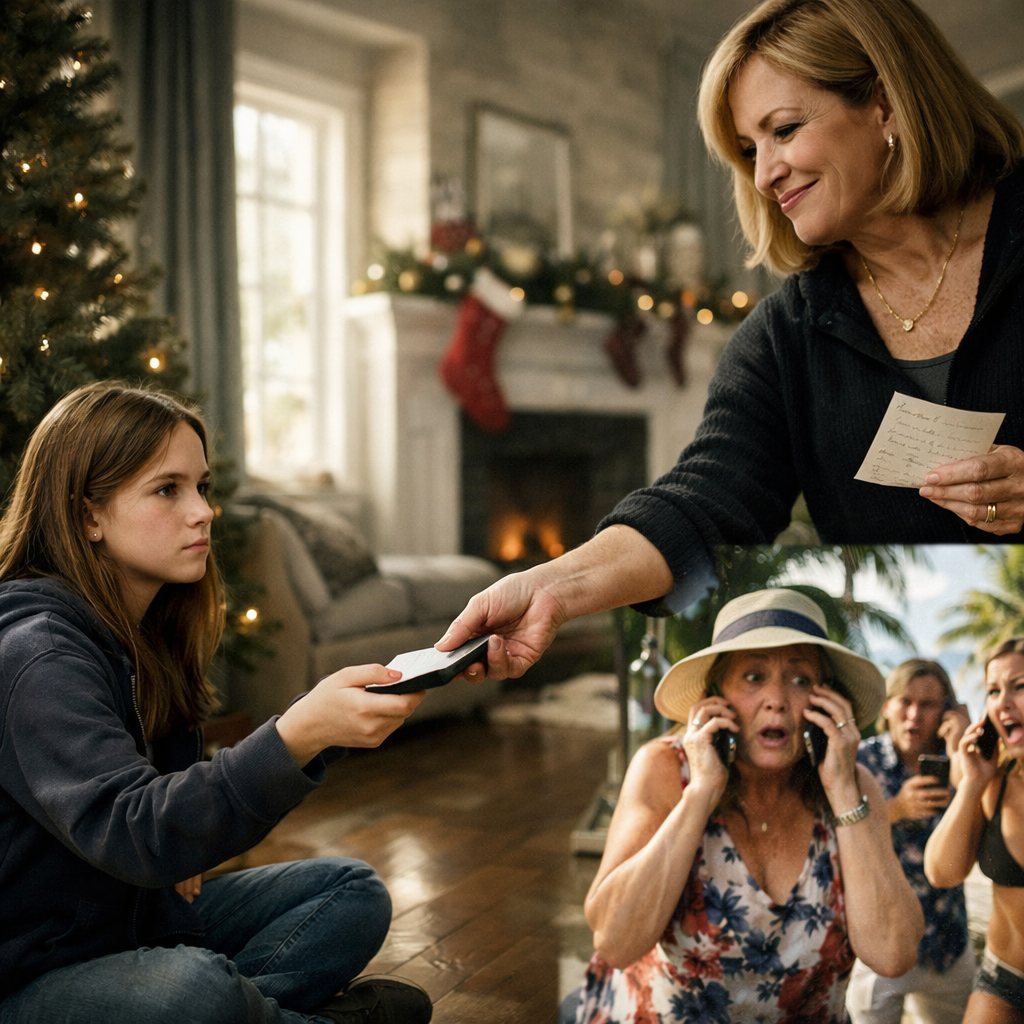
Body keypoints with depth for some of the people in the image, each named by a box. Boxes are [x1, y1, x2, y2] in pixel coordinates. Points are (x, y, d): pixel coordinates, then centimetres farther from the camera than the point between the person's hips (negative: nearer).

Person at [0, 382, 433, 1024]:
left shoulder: (152, 633, 5)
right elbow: (127, 829, -38)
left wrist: (177, 849, -4)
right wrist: (299, 735, -50)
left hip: (139, 913, 9)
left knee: (354, 893, 4)